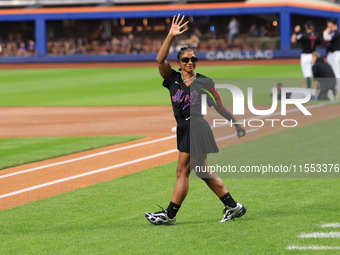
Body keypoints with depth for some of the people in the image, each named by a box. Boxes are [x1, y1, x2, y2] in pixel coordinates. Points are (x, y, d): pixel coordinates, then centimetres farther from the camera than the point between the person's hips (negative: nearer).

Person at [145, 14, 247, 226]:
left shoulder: (204, 82, -2)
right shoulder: (173, 79, 6)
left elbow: (219, 106, 8)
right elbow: (160, 60, -10)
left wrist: (236, 123, 12)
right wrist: (171, 36, -18)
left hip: (197, 128, -6)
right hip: (183, 129, 6)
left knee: (183, 171, -6)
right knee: (201, 172, 11)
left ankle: (170, 215, -3)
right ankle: (232, 206, 20)